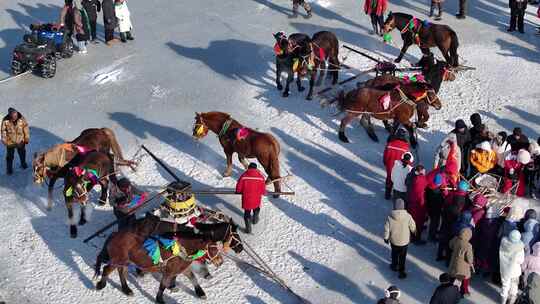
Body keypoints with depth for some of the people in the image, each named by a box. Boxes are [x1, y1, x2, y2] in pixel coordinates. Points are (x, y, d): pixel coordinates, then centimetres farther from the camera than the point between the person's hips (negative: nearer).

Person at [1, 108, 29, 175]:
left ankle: (23, 163, 52)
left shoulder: (22, 119, -21)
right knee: (10, 156, 12)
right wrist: (4, 141, -3)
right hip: (10, 142, -2)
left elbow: (26, 129, -8)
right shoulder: (5, 121, -24)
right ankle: (9, 168, 33)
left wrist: (27, 139, 0)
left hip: (20, 141, 2)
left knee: (22, 153, 26)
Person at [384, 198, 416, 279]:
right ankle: (401, 271, 22)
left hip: (393, 241, 1)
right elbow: (413, 227, -8)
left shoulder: (390, 217, -20)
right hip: (404, 241, -1)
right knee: (402, 256, 16)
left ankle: (394, 266, 45)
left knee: (394, 254, 26)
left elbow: (387, 229, -10)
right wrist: (414, 232, 15)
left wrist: (386, 238, 7)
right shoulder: (408, 216, -22)